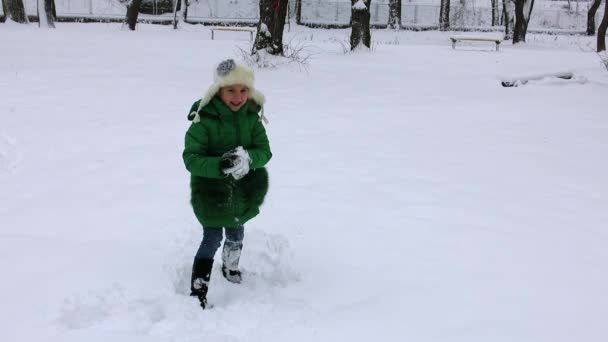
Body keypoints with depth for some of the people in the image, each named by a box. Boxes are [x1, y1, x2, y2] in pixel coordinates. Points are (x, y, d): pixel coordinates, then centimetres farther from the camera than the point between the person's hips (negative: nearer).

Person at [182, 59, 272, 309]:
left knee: (236, 234, 24)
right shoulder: (203, 120, -21)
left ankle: (230, 268, 53)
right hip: (210, 188, -5)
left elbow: (264, 151, -10)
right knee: (213, 238, -7)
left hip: (242, 190, 5)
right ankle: (197, 290, 4)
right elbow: (191, 158, -23)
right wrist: (219, 166, -40)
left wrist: (247, 158, -33)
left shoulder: (251, 117, -8)